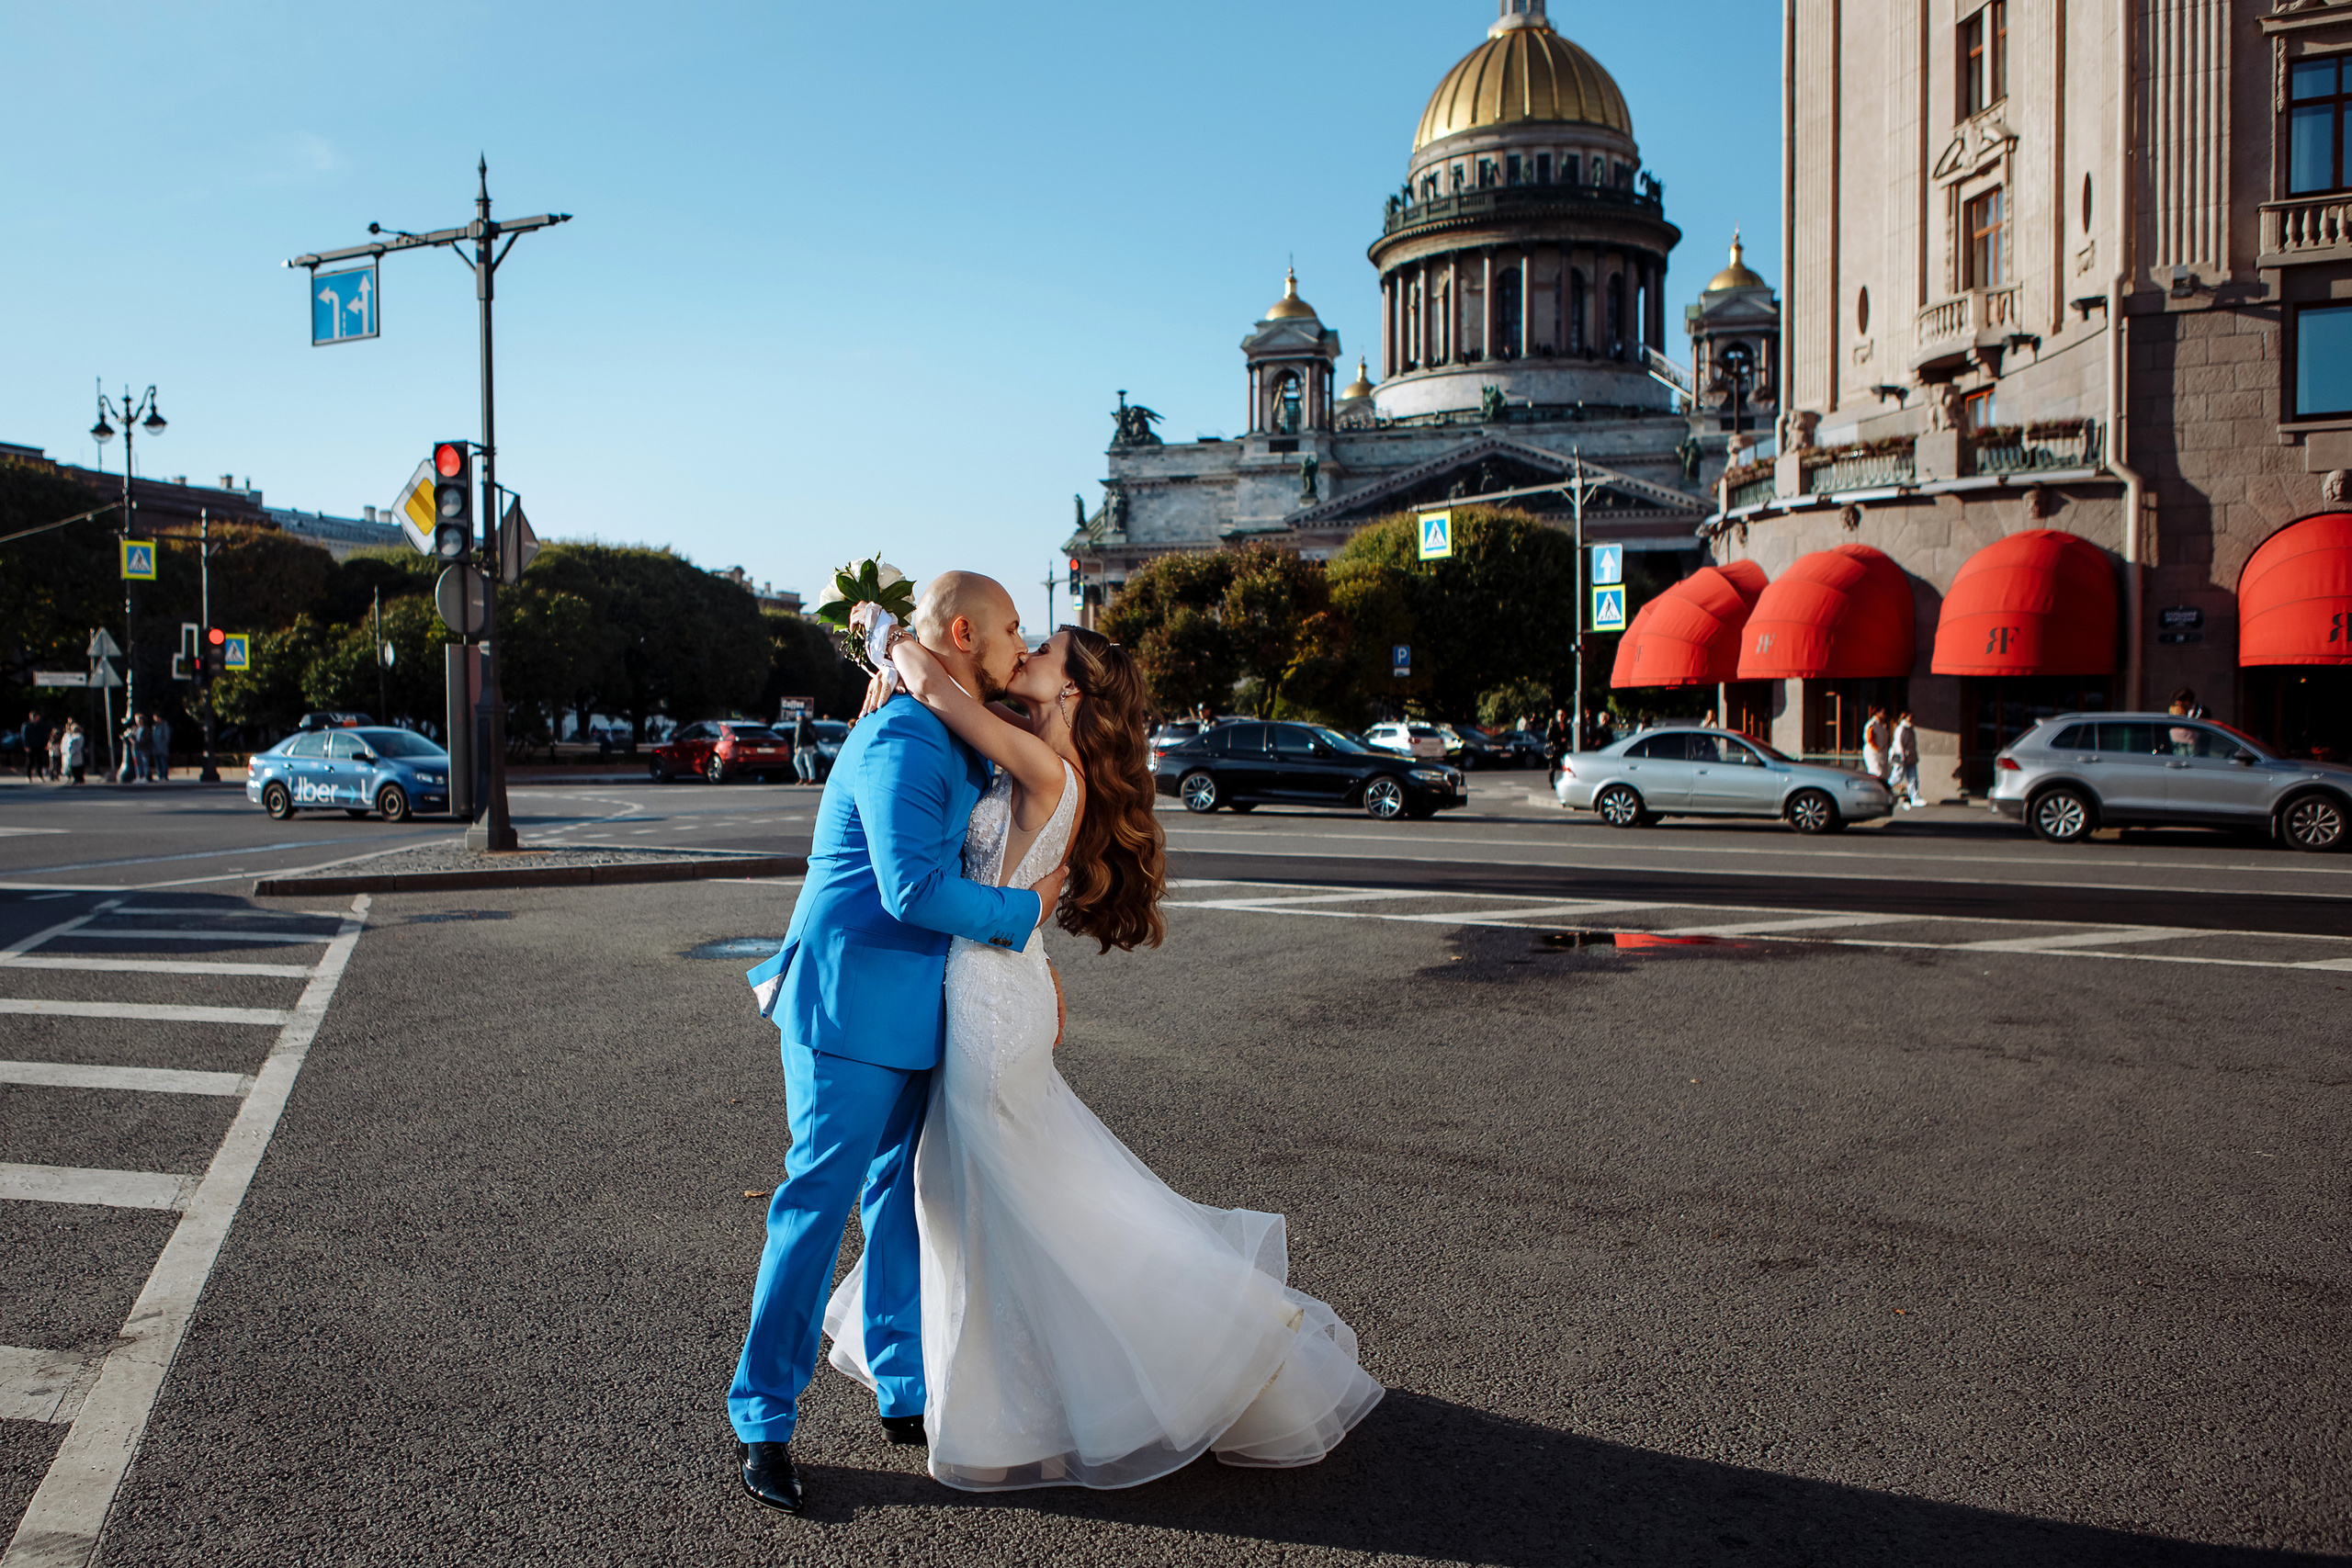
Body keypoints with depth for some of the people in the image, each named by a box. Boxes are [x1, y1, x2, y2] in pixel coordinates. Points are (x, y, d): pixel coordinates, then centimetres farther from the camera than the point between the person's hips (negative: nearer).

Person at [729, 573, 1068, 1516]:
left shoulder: (952, 742, 13)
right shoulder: (902, 743, -18)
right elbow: (914, 890, -26)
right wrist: (1025, 909, -13)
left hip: (911, 1009, 9)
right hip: (850, 1006, -9)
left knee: (901, 1198, 14)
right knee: (817, 1203, -2)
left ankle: (906, 1394, 27)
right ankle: (762, 1419, 12)